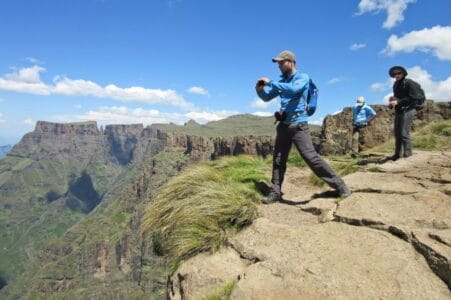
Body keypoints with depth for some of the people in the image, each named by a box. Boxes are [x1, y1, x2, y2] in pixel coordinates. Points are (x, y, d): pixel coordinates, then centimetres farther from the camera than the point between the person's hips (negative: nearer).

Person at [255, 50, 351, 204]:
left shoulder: (303, 77, -5)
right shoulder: (282, 81, 14)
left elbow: (293, 89, -26)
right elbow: (267, 97, 17)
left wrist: (270, 82, -23)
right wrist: (260, 89, -5)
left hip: (298, 125, -7)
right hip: (283, 125, 7)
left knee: (311, 157, -12)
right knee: (278, 160, 10)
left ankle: (340, 185, 1)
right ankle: (275, 192, 22)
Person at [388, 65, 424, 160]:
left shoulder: (409, 83, -7)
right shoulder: (396, 85, 15)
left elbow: (412, 98, -15)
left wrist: (398, 102, -19)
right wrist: (392, 101, 5)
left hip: (407, 110, -8)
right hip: (398, 111, 8)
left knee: (404, 133, -14)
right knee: (397, 133, 9)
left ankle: (408, 154, -7)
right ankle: (397, 154, 16)